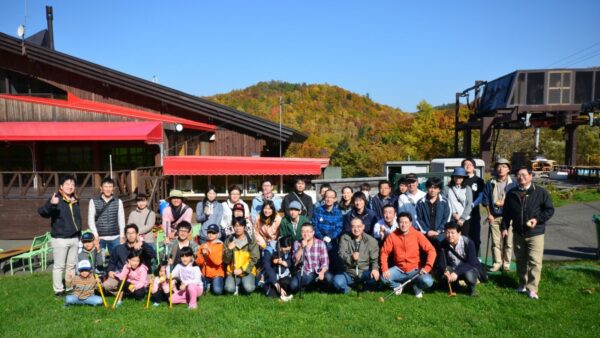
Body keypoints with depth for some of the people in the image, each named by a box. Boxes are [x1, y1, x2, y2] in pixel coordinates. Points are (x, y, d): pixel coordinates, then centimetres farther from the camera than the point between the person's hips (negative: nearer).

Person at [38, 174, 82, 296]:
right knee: (59, 266, 0)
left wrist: (79, 234, 21)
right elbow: (42, 212, -27)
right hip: (60, 239, -6)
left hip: (74, 238, 6)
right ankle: (58, 290, 10)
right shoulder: (56, 199, -12)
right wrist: (51, 204, -47)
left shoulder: (75, 200, 9)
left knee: (72, 265, 14)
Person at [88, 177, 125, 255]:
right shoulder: (93, 201, 2)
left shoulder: (118, 201, 7)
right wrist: (96, 236, -8)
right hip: (100, 238, -1)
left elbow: (121, 220, 6)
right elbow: (90, 220, 0)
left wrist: (122, 236, 2)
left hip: (115, 238, 2)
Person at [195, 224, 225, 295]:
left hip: (217, 274, -3)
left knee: (217, 291, -24)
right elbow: (198, 262, 1)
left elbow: (218, 262, -17)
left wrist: (210, 251, -26)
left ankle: (213, 285, 10)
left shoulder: (220, 245, -4)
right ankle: (207, 285, 12)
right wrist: (202, 254, -18)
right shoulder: (203, 245, 6)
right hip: (204, 274, 3)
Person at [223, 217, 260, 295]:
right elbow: (226, 261, 2)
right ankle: (238, 284, 7)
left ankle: (245, 283, 7)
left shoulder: (251, 241, 0)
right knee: (229, 289, -25)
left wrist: (242, 270, -14)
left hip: (247, 271, -1)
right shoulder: (228, 241, 4)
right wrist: (229, 250, -16)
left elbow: (254, 259, -4)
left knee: (248, 288, -27)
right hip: (232, 271, 1)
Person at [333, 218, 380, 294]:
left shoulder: (371, 240, 1)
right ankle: (347, 289, 7)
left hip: (364, 272, 1)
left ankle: (367, 288, 5)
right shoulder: (344, 238, 1)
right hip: (348, 273, -1)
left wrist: (375, 268, -27)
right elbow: (342, 254, -13)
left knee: (375, 275, -31)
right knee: (337, 281, -30)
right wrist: (351, 257, -35)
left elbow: (375, 259, -4)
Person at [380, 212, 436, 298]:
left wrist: (427, 267, -20)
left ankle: (417, 287, 11)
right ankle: (398, 286, 13)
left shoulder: (417, 235, -8)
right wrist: (385, 269, -15)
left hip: (415, 269, -1)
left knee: (427, 282, -28)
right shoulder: (392, 236, -5)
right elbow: (384, 252, -3)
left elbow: (431, 250, -10)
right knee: (384, 277, -24)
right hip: (399, 270, 1)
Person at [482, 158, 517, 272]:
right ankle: (497, 263, 13)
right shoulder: (490, 183, 6)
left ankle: (506, 263, 13)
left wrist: (505, 203, -11)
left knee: (508, 242, 2)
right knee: (495, 241, 4)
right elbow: (485, 199, 7)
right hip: (494, 216, 2)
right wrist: (489, 214, 1)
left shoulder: (513, 184, 1)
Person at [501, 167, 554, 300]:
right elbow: (506, 212, 12)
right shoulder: (511, 193, 5)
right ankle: (522, 284, 27)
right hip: (518, 233, 4)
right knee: (520, 260, 13)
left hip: (535, 233, -4)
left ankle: (532, 288, 0)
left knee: (535, 261, -7)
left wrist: (538, 219, -16)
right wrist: (505, 227, 7)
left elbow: (549, 209, -3)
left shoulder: (540, 192, -6)